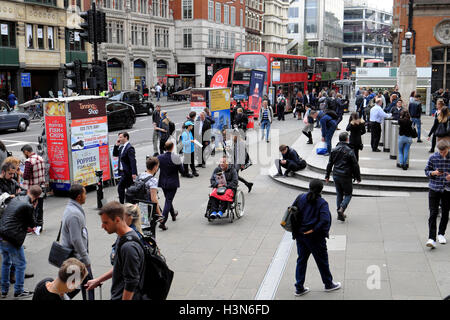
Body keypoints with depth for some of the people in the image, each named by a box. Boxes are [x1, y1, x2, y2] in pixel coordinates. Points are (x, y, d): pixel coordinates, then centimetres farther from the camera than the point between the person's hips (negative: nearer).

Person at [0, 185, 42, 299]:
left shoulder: (15, 199, 10)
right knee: (21, 264, 8)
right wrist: (33, 208, 2)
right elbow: (33, 223, -4)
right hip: (12, 239, -9)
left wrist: (27, 227, 20)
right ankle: (18, 291, 16)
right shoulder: (28, 206, -16)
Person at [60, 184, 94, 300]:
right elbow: (76, 240, -26)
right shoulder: (74, 214, -24)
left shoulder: (70, 208, 9)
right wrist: (86, 259, -19)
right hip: (77, 257, -10)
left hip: (70, 255, 10)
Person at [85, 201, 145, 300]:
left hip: (125, 297, -10)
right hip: (117, 295, 10)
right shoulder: (122, 237, 5)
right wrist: (98, 280, 22)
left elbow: (131, 284, -24)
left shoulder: (129, 247, -26)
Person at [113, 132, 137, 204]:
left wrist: (134, 173, -27)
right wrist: (116, 145, 4)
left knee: (120, 187, -7)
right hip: (123, 172, 9)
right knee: (129, 188, 13)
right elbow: (115, 154, 19)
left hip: (127, 172, -9)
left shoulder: (129, 148, -16)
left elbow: (133, 161, -22)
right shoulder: (121, 147, 11)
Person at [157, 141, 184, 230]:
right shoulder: (176, 158, -15)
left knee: (168, 199, 23)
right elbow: (182, 171, -9)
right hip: (173, 183, -4)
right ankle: (162, 222, -13)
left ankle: (173, 215, 46)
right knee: (168, 200, -2)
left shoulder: (160, 158, -8)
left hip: (163, 182, 4)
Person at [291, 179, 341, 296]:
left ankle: (299, 288, 19)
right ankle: (328, 284, 32)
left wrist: (295, 231, 6)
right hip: (315, 238, -5)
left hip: (300, 235, 5)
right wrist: (314, 230, -16)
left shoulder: (300, 198, -2)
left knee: (301, 260, 15)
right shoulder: (322, 203, -15)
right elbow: (325, 220, -27)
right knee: (322, 260, 14)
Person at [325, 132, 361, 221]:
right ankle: (341, 209, -12)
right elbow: (355, 165, -8)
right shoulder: (349, 151, -12)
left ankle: (339, 212, 16)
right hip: (346, 177, -5)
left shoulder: (334, 150, 2)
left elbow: (329, 164, 8)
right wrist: (358, 177, 2)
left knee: (339, 194, 16)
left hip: (336, 176, 5)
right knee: (348, 194, 9)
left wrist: (327, 176, 16)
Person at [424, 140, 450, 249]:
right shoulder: (433, 157, -2)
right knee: (433, 214, -7)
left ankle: (441, 234, 32)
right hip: (434, 188, -1)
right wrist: (434, 173, -16)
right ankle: (431, 238, -10)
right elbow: (427, 171, 4)